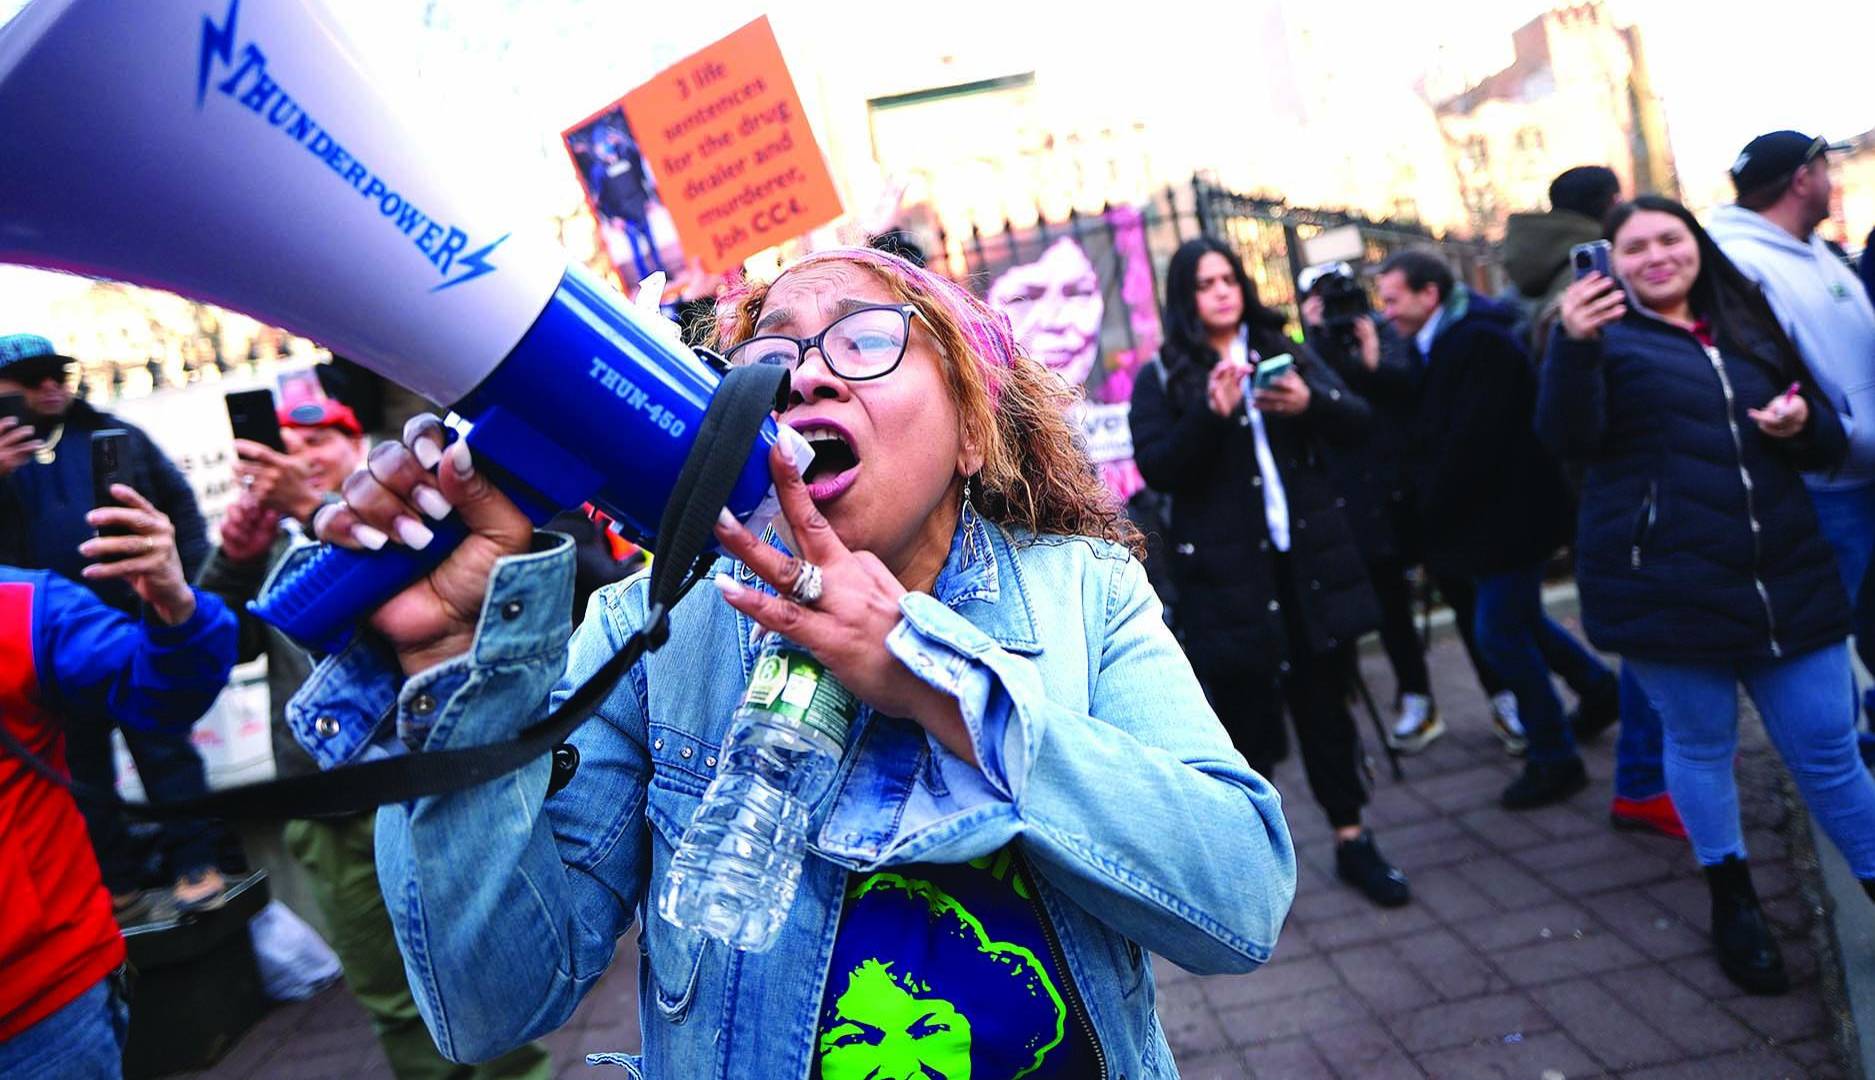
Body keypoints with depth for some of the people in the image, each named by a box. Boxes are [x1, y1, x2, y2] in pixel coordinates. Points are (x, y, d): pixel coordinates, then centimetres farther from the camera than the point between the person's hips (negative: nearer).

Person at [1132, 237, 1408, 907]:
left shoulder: (1285, 351, 12)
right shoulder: (1163, 377, 1)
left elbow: (1359, 419, 4)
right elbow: (1156, 469, -10)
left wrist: (1311, 403, -17)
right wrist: (1210, 413, -24)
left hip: (1311, 557, 4)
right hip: (1228, 570, -3)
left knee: (1324, 701, 12)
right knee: (1244, 714, 2)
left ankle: (1352, 840, 25)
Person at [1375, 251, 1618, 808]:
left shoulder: (1481, 343, -21)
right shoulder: (1439, 343, 9)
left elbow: (1472, 442, -27)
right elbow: (1431, 430, 14)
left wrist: (1432, 511, -18)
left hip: (1508, 513, -10)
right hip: (1487, 514, 10)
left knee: (1499, 633, -3)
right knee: (1518, 620, 21)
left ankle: (1554, 758, 12)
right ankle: (1597, 688, 41)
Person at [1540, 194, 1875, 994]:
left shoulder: (1751, 325, 15)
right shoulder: (1610, 334, 2)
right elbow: (1571, 434, -18)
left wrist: (1804, 422, -5)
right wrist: (1575, 346, -36)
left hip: (1787, 580, 4)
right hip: (1665, 588, -3)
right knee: (1701, 745, 8)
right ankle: (1734, 904, 27)